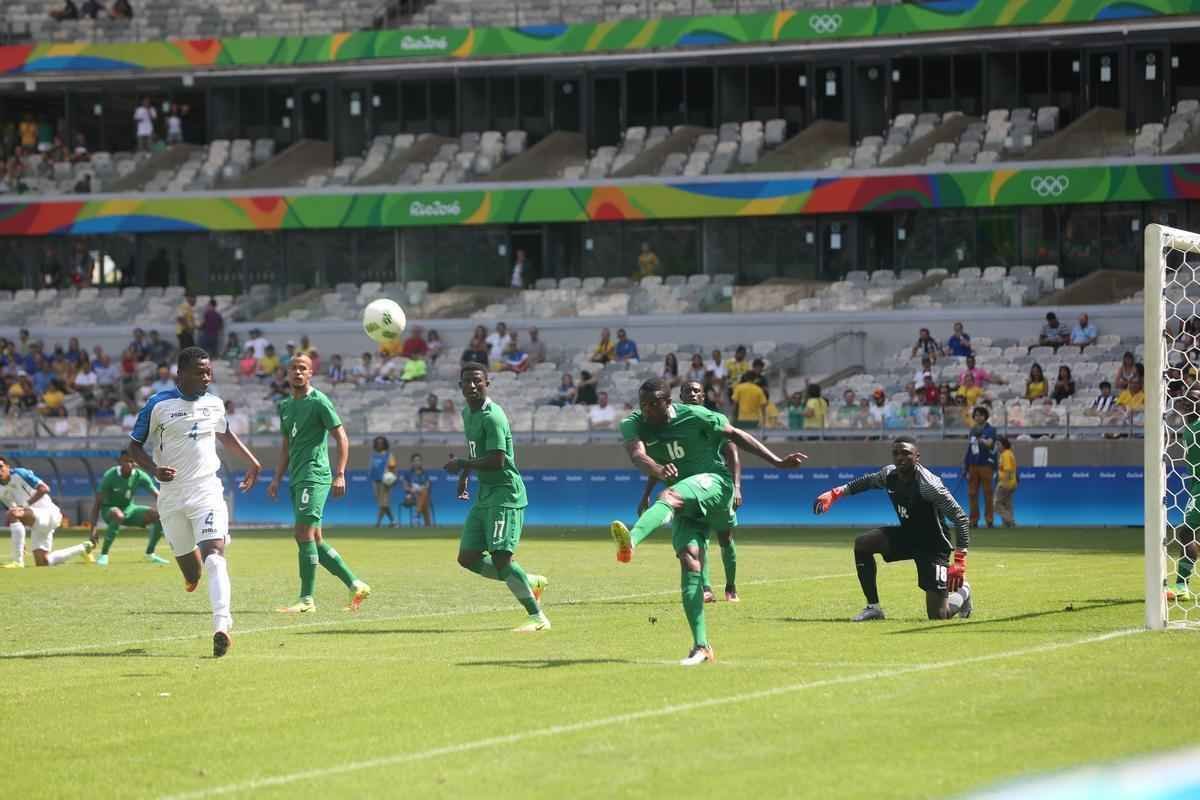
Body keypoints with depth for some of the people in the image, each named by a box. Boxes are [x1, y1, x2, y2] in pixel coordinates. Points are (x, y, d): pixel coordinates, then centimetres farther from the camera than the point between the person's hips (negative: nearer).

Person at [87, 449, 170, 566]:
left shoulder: (140, 476, -11)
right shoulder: (110, 476, -21)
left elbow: (157, 496, -11)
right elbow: (97, 502, -20)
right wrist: (94, 529, -27)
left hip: (129, 509, 4)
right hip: (109, 510, -4)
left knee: (158, 516, -15)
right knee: (118, 515, -40)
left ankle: (150, 554, 3)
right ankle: (103, 555, -29)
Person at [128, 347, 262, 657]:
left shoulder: (214, 404, 6)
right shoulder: (159, 405, -7)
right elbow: (135, 446, -1)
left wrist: (252, 461, 21)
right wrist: (154, 470, -18)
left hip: (208, 492, 1)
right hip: (171, 496, -1)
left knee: (214, 554, -19)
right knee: (189, 565, 10)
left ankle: (221, 626, -30)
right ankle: (193, 574, 50)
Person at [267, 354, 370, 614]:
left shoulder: (319, 401, -7)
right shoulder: (286, 406, 17)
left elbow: (341, 437, -9)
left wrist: (340, 474, -17)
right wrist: (277, 478, 19)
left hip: (315, 476, -9)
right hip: (297, 480, 9)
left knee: (304, 535, -13)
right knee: (315, 539, 9)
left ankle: (307, 600, -10)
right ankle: (355, 585, 17)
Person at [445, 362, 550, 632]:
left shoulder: (492, 417, -16)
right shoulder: (467, 413, 14)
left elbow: (497, 460, -24)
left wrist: (462, 465, -16)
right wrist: (464, 476, 18)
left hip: (505, 493, -10)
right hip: (484, 496, 10)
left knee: (500, 556, -17)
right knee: (468, 557, 5)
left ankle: (537, 617, -9)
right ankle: (531, 582, 18)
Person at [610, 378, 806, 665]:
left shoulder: (694, 416, -9)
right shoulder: (633, 424, -2)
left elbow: (735, 435, 0)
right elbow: (637, 455, -22)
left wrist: (777, 462, 1)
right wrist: (659, 471, -45)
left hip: (712, 483, -5)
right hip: (686, 503, 5)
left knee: (670, 496, -34)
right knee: (689, 558, -12)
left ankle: (631, 541, -65)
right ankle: (701, 647, -12)